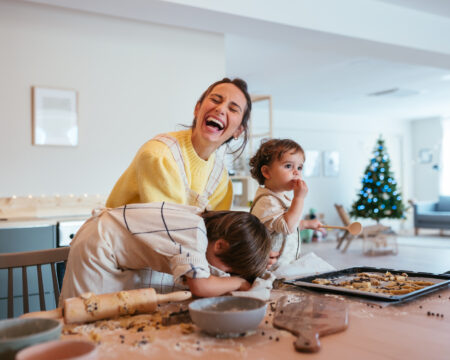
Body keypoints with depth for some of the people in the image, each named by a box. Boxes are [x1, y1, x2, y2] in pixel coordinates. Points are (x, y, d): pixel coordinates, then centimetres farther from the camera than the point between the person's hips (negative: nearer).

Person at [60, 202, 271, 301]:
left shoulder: (203, 219, -7)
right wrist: (240, 282, -21)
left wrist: (255, 266, -8)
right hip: (96, 251, -8)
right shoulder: (195, 232, -33)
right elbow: (199, 286, -38)